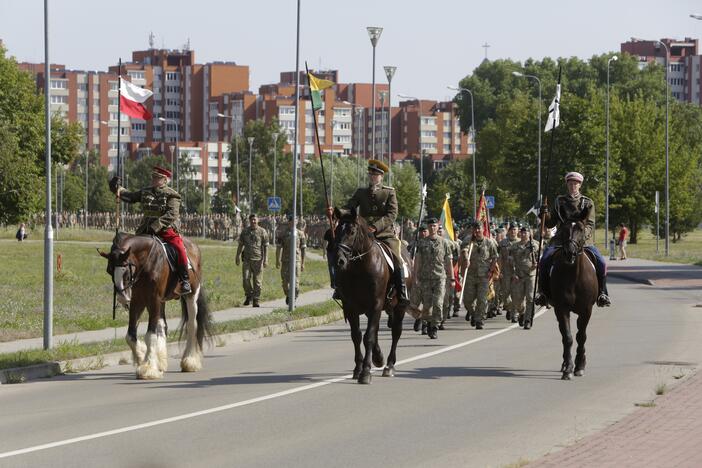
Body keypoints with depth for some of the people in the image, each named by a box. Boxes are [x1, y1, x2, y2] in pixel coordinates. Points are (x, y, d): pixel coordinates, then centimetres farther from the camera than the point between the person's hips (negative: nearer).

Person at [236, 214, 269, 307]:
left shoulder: (262, 232, 1)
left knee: (257, 281, -1)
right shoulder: (245, 231, 9)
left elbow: (265, 246, 1)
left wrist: (265, 260, -7)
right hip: (246, 259, 2)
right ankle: (249, 296, 13)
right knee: (246, 278, -8)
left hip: (257, 259, -2)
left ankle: (256, 301, 6)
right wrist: (237, 257, 8)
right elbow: (240, 245, 14)